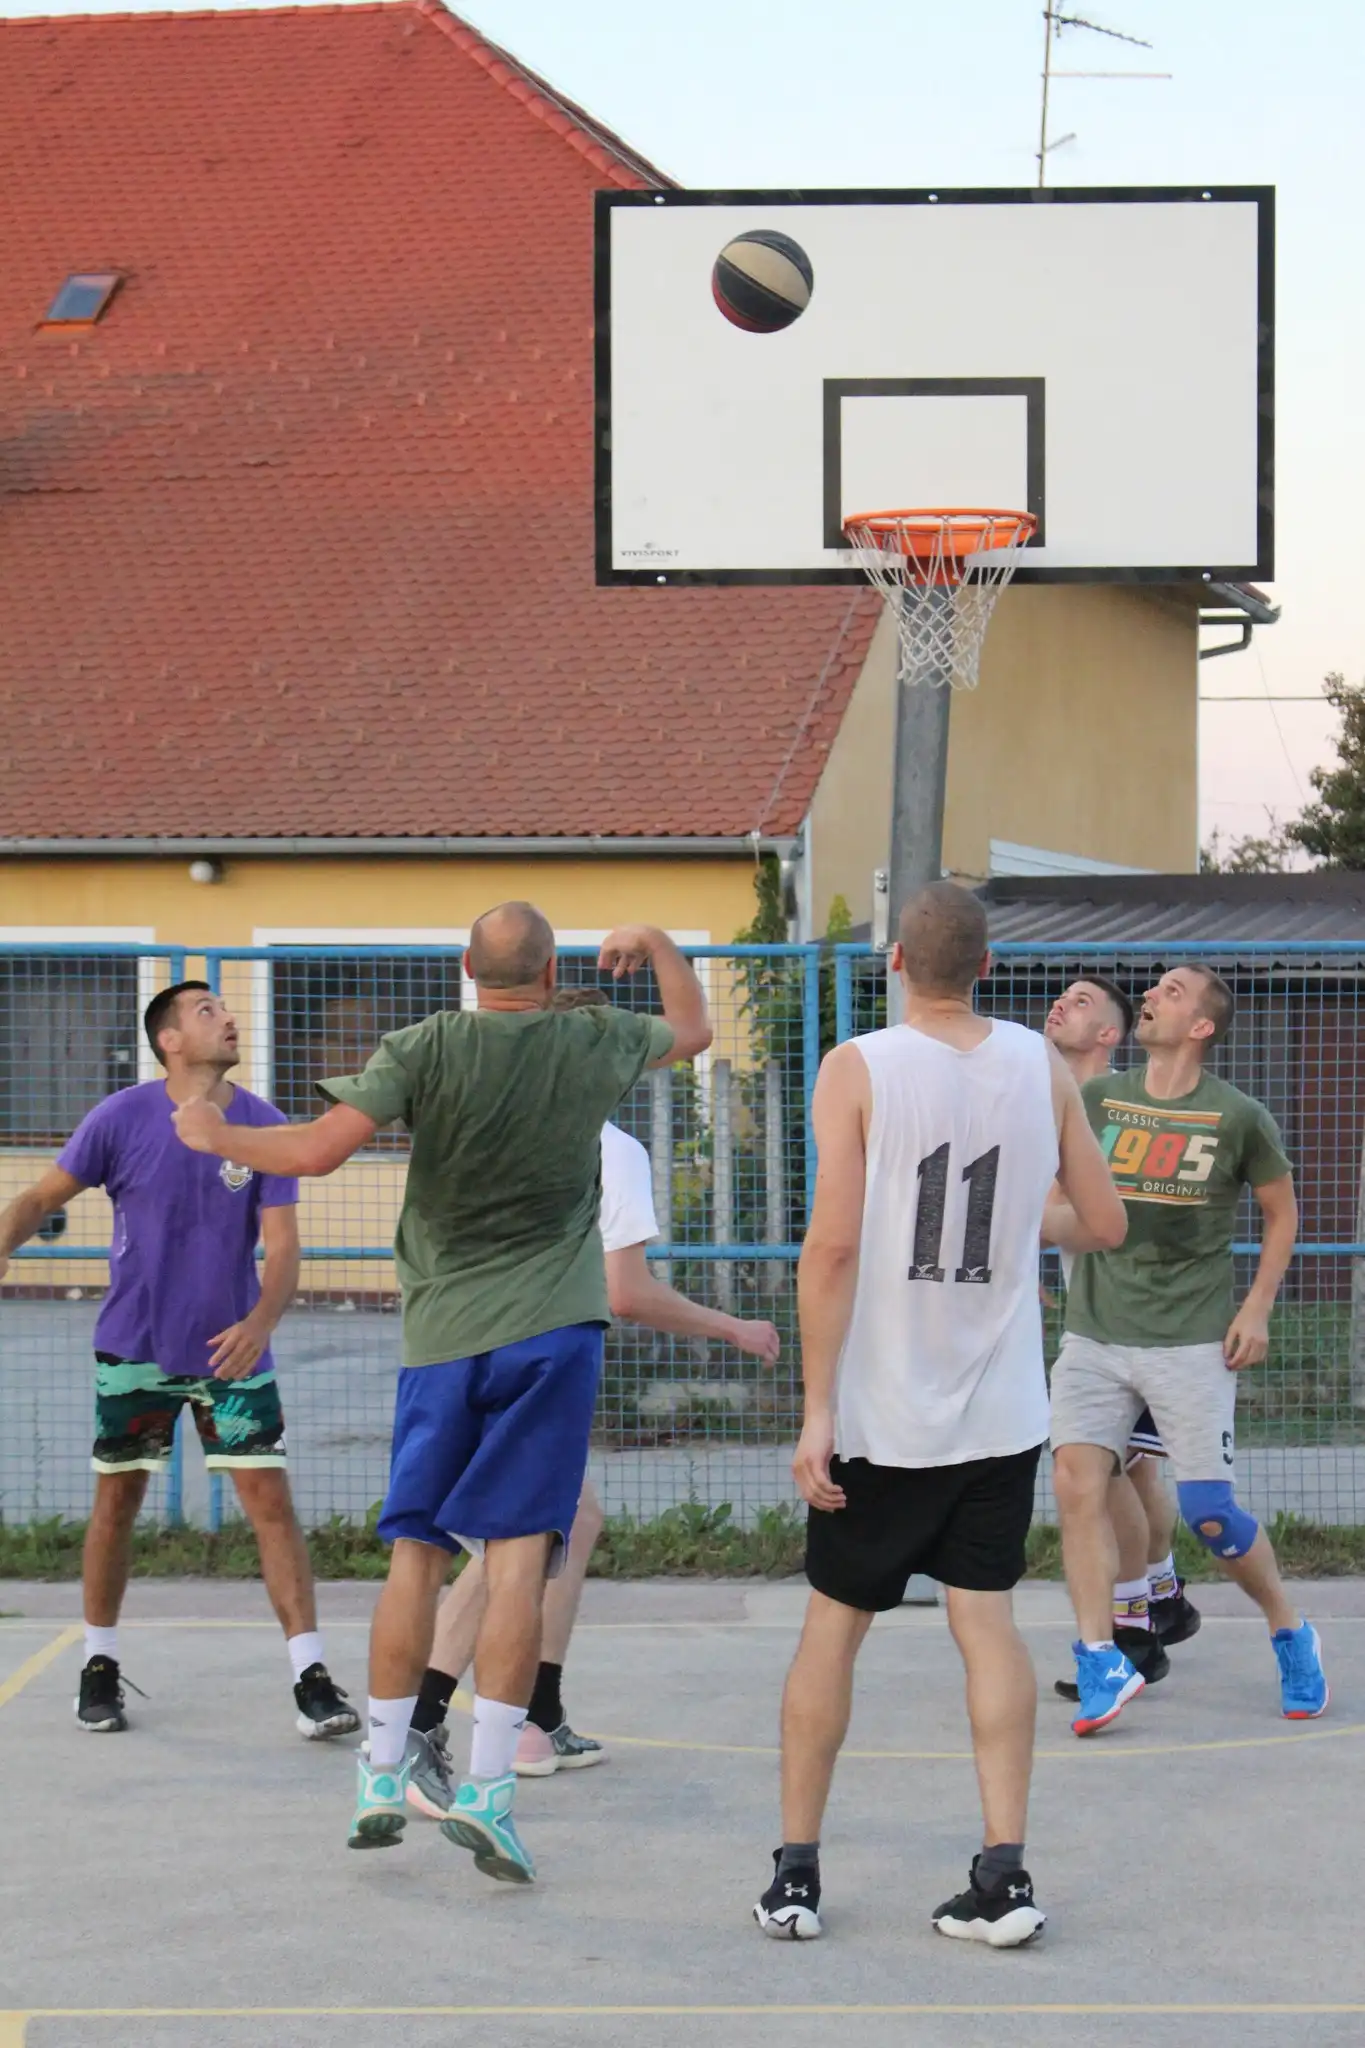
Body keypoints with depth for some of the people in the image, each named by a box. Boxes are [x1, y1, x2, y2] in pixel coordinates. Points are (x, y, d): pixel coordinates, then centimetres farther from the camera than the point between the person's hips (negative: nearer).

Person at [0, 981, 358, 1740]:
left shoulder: (264, 1127, -5)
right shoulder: (122, 1119, -8)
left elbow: (282, 1245, -8)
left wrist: (261, 1323, -25)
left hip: (233, 1352, 0)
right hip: (134, 1353, 0)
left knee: (271, 1501, -7)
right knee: (117, 1502, 7)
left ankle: (312, 1679, -6)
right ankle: (100, 1667, 24)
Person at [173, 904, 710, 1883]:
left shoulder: (428, 1048, -4)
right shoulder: (593, 1043, 2)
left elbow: (318, 1149, -12)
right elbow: (694, 1029, 23)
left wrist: (218, 1137, 4)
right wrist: (655, 942, 37)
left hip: (443, 1335, 1)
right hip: (551, 1333, 0)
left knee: (417, 1554, 9)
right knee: (518, 1554, -5)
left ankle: (383, 1774, 14)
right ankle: (487, 1784, -11)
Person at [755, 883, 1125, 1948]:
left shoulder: (860, 1068, -10)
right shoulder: (1043, 1068, 0)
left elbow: (834, 1243, -16)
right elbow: (1108, 1223, 6)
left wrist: (818, 1408, -13)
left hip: (882, 1417, -2)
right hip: (1001, 1416, 2)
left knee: (834, 1625, 10)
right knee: (988, 1621, 7)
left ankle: (795, 1875, 15)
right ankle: (1004, 1870, -2)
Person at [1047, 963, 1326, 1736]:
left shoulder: (1238, 1117, -4)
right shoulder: (1097, 1100, 4)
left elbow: (1283, 1213, 7)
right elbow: (1061, 1202, 17)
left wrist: (1257, 1308, 0)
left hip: (1192, 1343, -3)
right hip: (1096, 1331, 3)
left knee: (1209, 1511, -5)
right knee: (1077, 1478, -14)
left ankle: (1291, 1634, 20)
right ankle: (1100, 1661, -7)